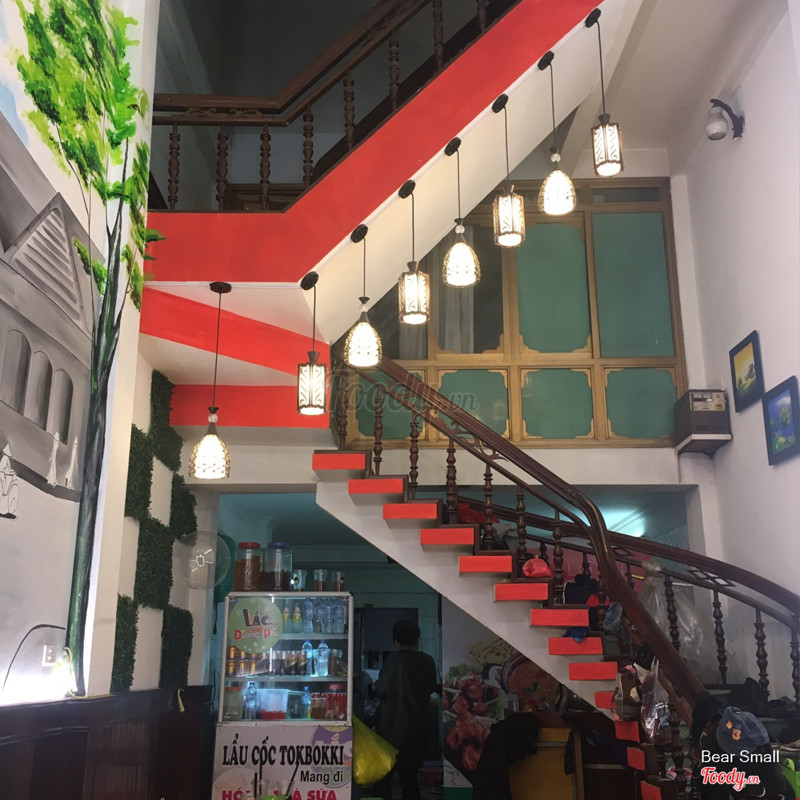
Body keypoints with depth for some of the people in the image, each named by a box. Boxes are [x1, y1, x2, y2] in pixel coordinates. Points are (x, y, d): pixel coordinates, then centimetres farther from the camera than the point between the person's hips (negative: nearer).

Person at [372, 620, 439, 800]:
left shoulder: (394, 660, -15)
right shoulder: (427, 661, 0)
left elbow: (381, 691, -14)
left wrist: (375, 687, 7)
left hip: (393, 728, -5)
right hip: (418, 729, 5)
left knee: (383, 776, 4)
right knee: (410, 775, 15)